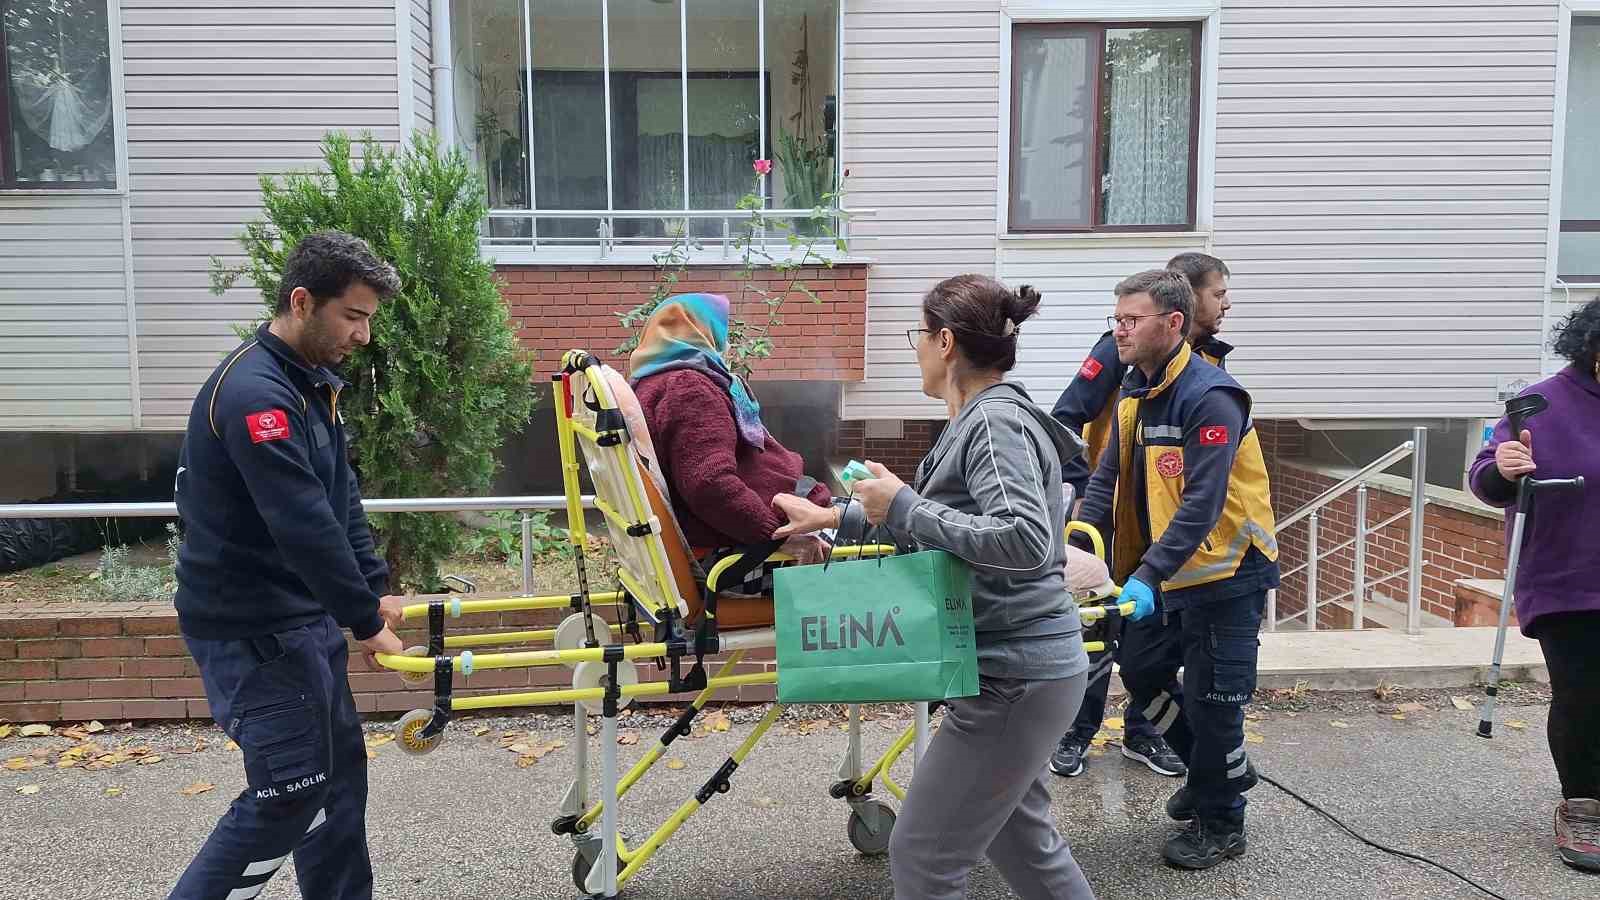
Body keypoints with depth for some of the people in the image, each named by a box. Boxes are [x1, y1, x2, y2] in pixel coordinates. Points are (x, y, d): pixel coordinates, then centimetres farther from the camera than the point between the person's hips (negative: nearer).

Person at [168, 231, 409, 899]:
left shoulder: (313, 382, 10)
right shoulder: (255, 391, -23)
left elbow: (341, 499, 14)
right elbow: (305, 526, -26)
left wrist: (374, 590, 9)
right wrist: (366, 620, -19)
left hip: (304, 616, 10)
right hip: (253, 628, -10)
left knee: (339, 771, 15)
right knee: (290, 794, -3)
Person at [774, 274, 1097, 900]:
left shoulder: (996, 423, -18)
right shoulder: (982, 419, 12)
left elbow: (1024, 541, -31)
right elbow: (947, 519, 25)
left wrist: (905, 507, -23)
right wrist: (833, 518, 24)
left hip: (1014, 676, -10)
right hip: (1020, 666, 10)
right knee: (1021, 840, 23)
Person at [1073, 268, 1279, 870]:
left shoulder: (1210, 397, -23)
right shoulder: (1133, 392, 4)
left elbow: (1202, 504, -28)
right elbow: (1108, 479, 5)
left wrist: (1148, 576, -34)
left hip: (1226, 570, -8)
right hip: (1169, 567, 8)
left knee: (1210, 698, 1)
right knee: (1142, 672, 16)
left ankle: (1221, 823, 24)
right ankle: (1221, 769, 38)